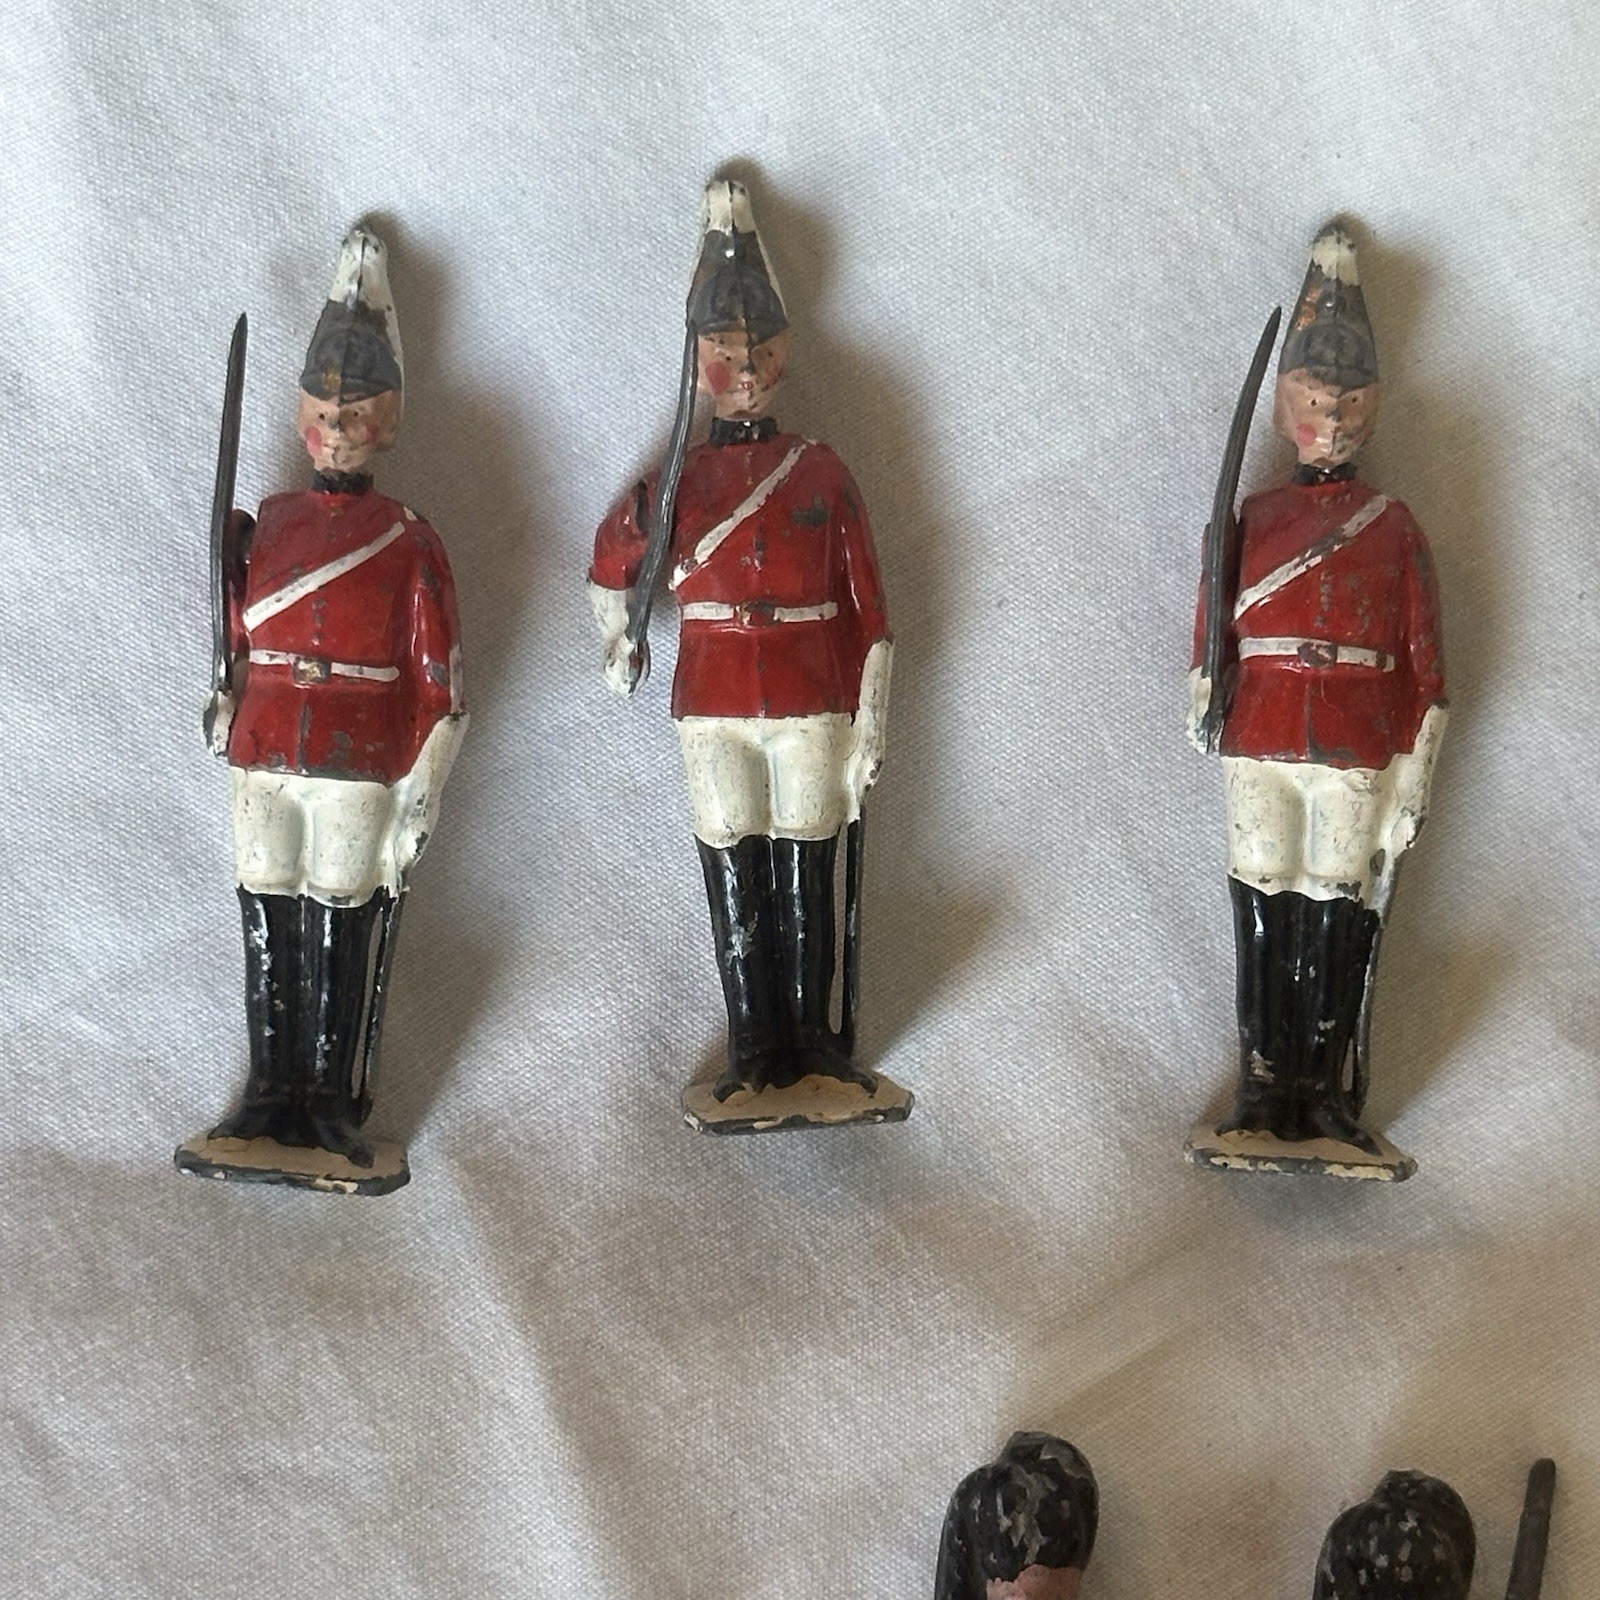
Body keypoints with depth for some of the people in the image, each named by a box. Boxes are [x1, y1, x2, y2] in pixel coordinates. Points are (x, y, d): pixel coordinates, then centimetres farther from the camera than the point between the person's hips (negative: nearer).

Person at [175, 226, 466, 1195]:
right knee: (270, 934, 9)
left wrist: (421, 797, -8)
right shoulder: (266, 527, 11)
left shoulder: (409, 542, -1)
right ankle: (272, 1100, 21)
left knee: (346, 944, 1)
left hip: (362, 770, -4)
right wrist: (225, 707, 2)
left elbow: (439, 682, -4)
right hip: (263, 762, 4)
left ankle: (335, 1107, 13)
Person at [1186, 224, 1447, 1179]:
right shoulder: (1250, 519, 9)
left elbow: (1426, 668, 3)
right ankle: (1266, 1093, 13)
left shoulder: (1396, 529, 5)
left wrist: (1412, 788, -2)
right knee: (1266, 917, 5)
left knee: (1341, 922, 1)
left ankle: (1331, 1097, 10)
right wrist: (1205, 699, -11)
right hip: (1260, 749, 1)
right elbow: (1216, 630, 7)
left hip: (1358, 757, -1)